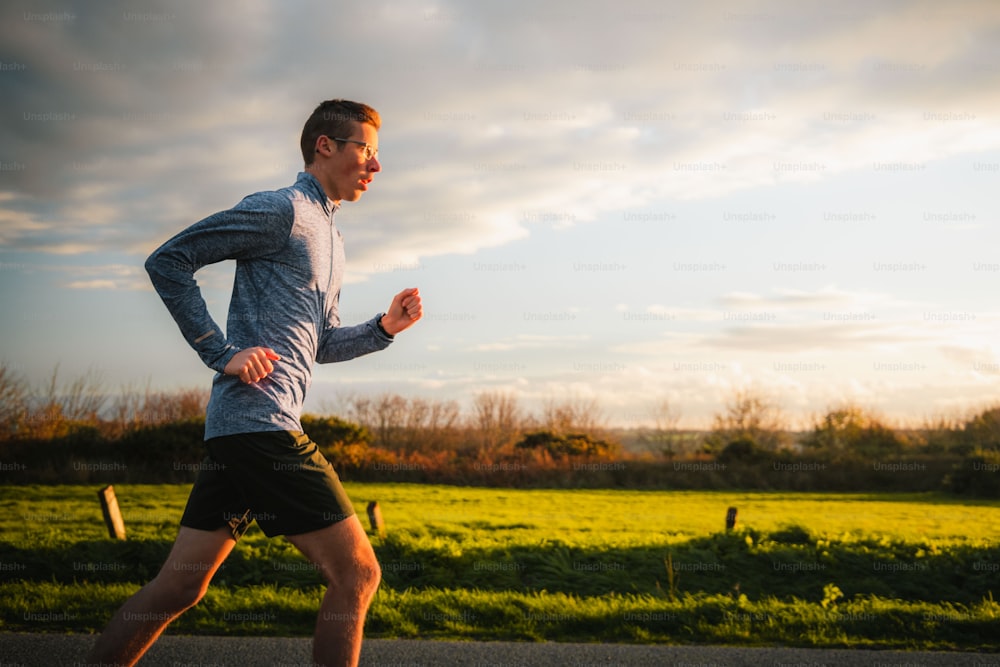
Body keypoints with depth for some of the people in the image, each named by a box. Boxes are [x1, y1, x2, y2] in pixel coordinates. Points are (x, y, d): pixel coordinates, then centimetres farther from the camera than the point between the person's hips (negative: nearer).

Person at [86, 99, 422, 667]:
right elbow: (167, 261, -8)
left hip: (237, 429, 10)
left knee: (180, 587, 9)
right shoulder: (281, 210, -5)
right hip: (261, 422, -10)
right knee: (357, 574, -5)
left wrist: (384, 328, 13)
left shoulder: (332, 240, 25)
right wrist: (222, 352, -13)